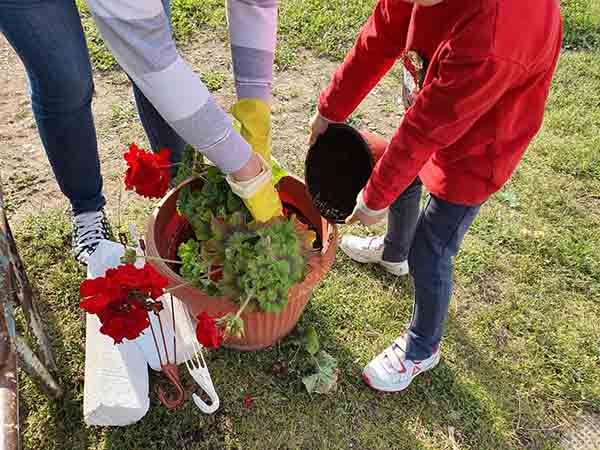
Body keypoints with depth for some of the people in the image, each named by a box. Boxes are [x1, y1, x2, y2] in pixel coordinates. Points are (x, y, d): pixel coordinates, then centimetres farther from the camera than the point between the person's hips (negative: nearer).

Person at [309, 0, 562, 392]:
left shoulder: (489, 43, -43)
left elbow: (425, 132, -33)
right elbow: (378, 41, -8)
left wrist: (374, 199, -18)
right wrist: (330, 110, -1)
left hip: (474, 145, -8)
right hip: (434, 110, 8)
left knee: (428, 256, 1)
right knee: (403, 181, 28)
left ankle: (422, 349, 29)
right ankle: (393, 252, 61)